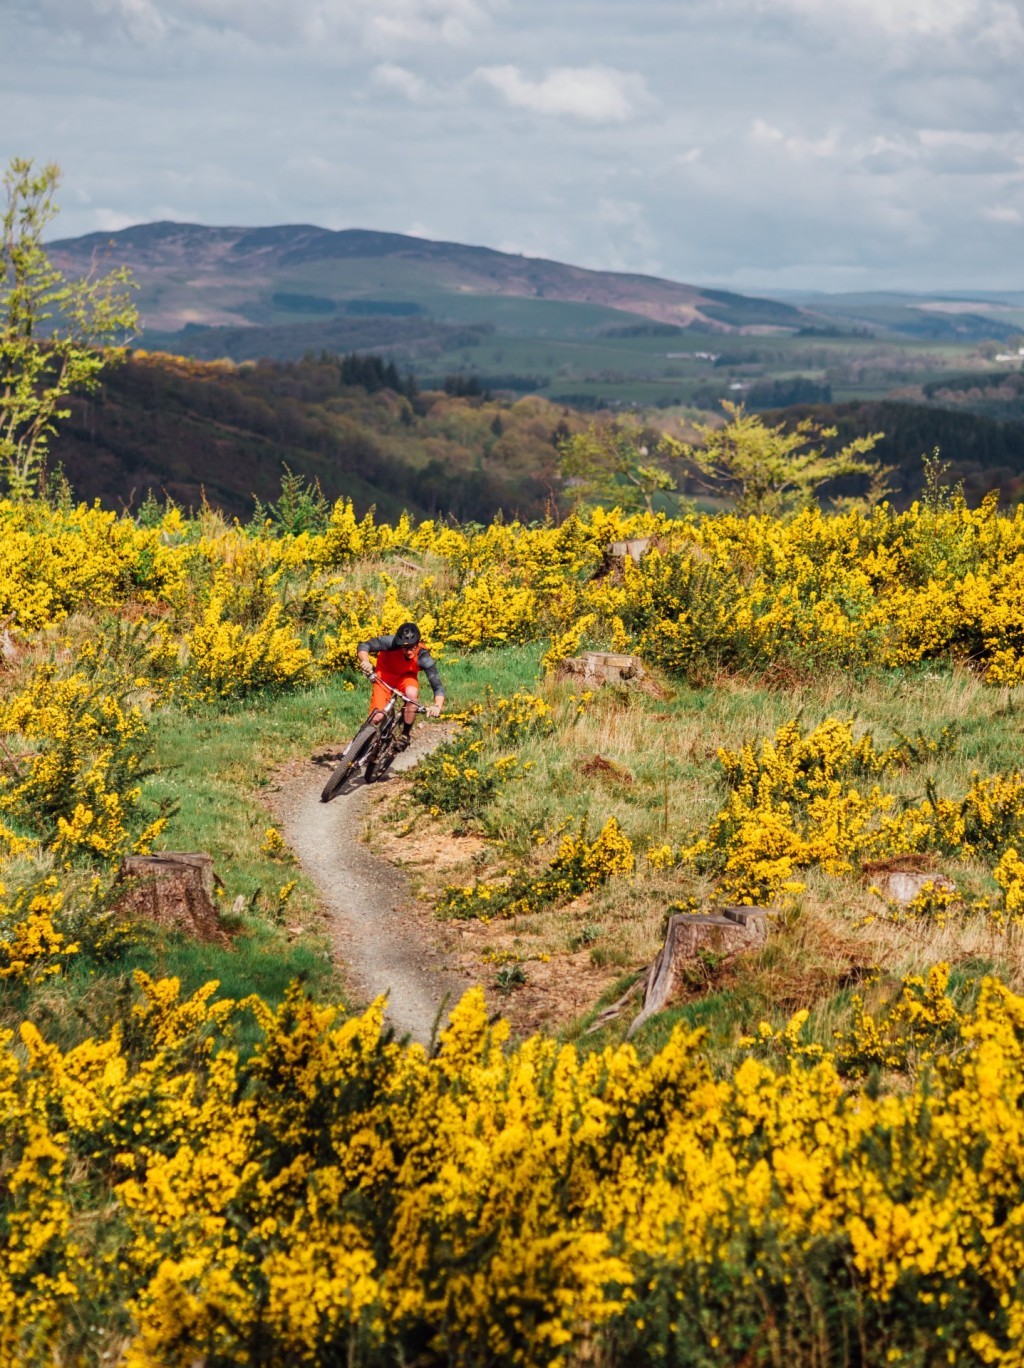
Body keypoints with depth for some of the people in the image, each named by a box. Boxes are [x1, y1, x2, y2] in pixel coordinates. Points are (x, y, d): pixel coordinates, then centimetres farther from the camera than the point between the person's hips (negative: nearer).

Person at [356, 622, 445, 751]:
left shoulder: (424, 657, -31)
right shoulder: (391, 642, -33)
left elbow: (438, 687, -32)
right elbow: (364, 646, -29)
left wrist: (437, 706, -52)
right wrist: (365, 661, -51)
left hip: (407, 677, 1)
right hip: (385, 674, -1)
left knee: (412, 693, -35)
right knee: (377, 716, -19)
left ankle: (405, 734, -12)